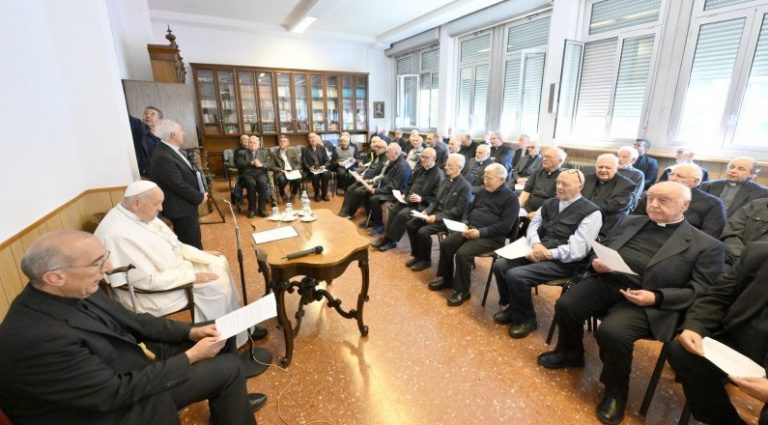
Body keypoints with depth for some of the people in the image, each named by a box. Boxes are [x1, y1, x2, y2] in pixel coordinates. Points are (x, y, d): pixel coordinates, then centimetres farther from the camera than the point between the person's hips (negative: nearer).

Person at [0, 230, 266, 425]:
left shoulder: (72, 292, -9)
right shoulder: (37, 339, -33)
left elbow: (131, 321, 3)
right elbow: (117, 391, -26)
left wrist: (190, 331, -7)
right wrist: (190, 356, -19)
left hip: (130, 363, 8)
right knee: (228, 368, -13)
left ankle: (231, 400, 29)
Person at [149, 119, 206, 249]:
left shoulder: (174, 149, 6)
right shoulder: (163, 157, -25)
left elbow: (189, 173, 15)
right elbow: (179, 186, -25)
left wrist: (200, 193, 5)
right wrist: (199, 197, -13)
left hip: (187, 204, 10)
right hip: (181, 208, -10)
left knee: (194, 241, 23)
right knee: (192, 245, 3)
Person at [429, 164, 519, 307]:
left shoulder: (511, 198, -6)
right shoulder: (483, 192, 17)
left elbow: (506, 225, -16)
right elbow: (468, 210, 22)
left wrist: (480, 232, -22)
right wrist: (465, 224, 0)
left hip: (491, 237, -7)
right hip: (470, 230, 7)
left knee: (462, 253, -27)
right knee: (445, 244, -10)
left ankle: (462, 290, -8)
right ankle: (445, 278, 9)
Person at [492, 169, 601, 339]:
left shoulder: (591, 212, -8)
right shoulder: (549, 203, 14)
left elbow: (578, 249, -16)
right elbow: (533, 226, 9)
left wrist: (548, 253, -20)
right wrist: (535, 244, -12)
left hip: (562, 262, -7)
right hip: (538, 252, 7)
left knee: (515, 275, -25)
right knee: (500, 265, -10)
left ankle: (526, 319, 1)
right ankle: (513, 308, 12)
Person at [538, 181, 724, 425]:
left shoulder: (706, 246, 3)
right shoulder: (630, 222, 16)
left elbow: (700, 291, -1)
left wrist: (656, 297, -17)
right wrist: (596, 262, -5)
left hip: (647, 301, -4)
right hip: (607, 281, 4)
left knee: (612, 332, -30)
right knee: (566, 306, -20)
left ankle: (616, 391, 2)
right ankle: (570, 353, 13)